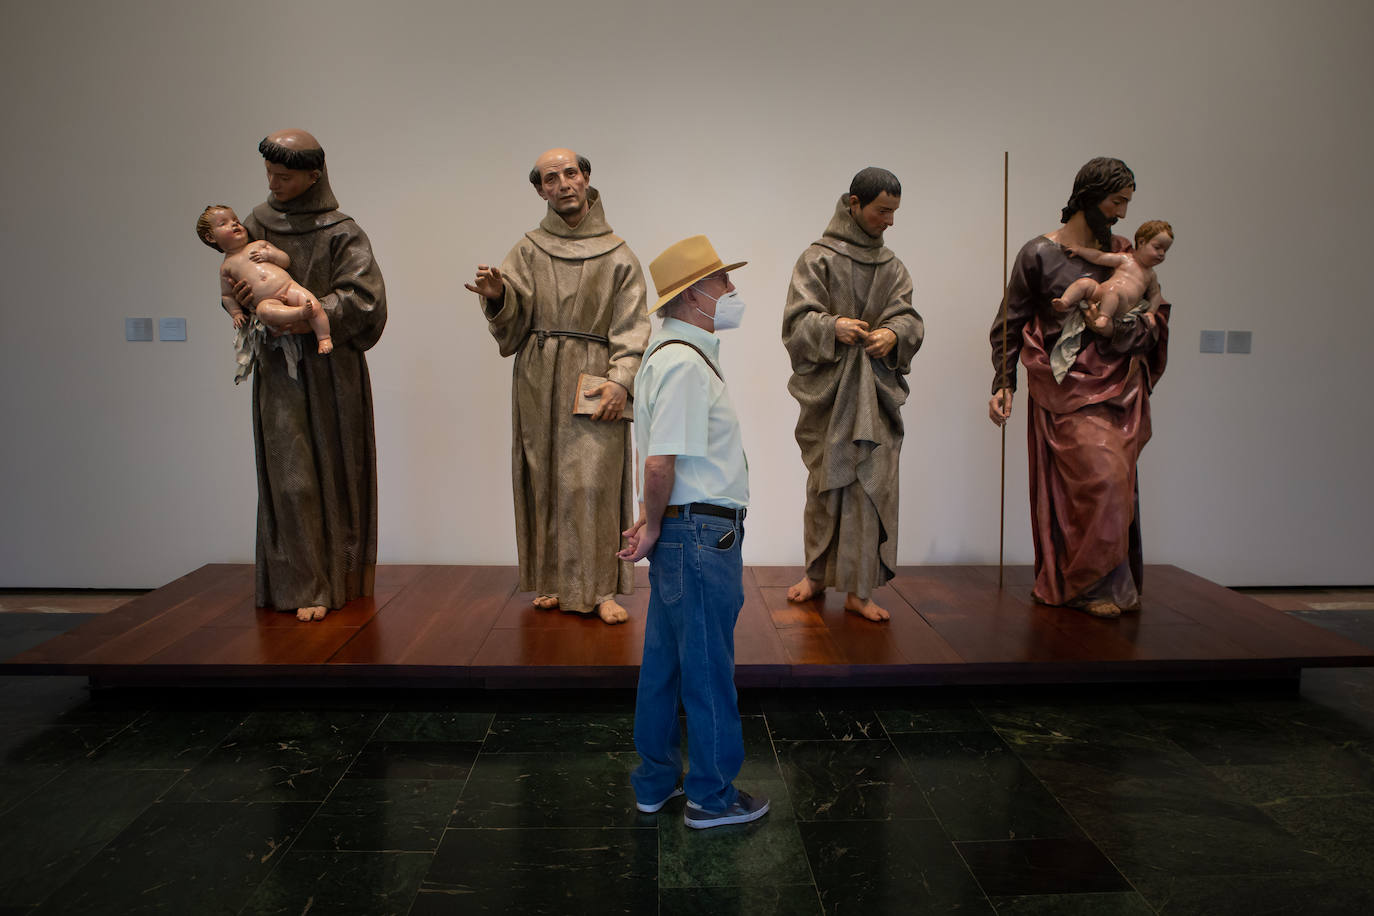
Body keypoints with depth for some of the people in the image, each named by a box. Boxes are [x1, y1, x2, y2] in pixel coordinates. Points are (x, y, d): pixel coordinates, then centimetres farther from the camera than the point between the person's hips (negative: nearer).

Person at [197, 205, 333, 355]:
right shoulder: (226, 266, 19)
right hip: (267, 301, -2)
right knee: (264, 311, -38)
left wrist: (270, 255, 1)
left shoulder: (259, 245, 20)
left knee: (314, 305, -25)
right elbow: (226, 295, 24)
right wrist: (236, 313, 9)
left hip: (289, 287, 2)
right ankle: (301, 312, -44)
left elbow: (287, 260, 18)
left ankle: (324, 339, -19)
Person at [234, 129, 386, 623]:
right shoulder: (256, 224, 8)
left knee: (337, 472, 5)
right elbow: (234, 281, 15)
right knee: (290, 477, 0)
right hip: (279, 371, 3)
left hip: (331, 370, -2)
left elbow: (365, 294, -15)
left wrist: (309, 317, -23)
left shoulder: (341, 232, -5)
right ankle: (306, 588, 8)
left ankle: (346, 581, 18)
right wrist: (242, 296, -8)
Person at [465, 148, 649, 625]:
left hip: (594, 381, -2)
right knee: (544, 479, 5)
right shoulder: (528, 251, 10)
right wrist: (498, 296, -17)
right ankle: (553, 581, 16)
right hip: (538, 383, 2)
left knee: (594, 482, -7)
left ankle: (600, 589, -1)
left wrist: (621, 379, -13)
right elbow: (513, 323, 4)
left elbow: (632, 327, 0)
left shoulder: (617, 254, 5)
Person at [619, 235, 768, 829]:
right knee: (708, 670, 3)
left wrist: (653, 523, 15)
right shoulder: (685, 362, -18)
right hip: (702, 534, -10)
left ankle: (656, 782, 31)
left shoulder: (667, 353, 15)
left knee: (664, 663, 17)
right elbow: (660, 463, -25)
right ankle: (713, 797, 19)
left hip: (678, 533, 10)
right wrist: (654, 526, -11)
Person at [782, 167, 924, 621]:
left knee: (872, 483, -3)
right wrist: (832, 327, -27)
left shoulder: (891, 265, 15)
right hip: (826, 389, -3)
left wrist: (894, 333, -16)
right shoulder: (818, 258, 0)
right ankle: (816, 572, 24)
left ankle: (858, 589, 4)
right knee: (825, 482, 6)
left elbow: (909, 317, 6)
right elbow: (797, 320, -8)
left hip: (876, 389, 3)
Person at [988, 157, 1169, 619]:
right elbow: (1011, 323, 2)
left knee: (1117, 484, 5)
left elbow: (1149, 326, 9)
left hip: (1116, 385, 5)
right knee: (1101, 475, -13)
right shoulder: (1039, 254, 0)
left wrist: (1114, 330, -13)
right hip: (1067, 385, -5)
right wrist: (1003, 383, -5)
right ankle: (1095, 584, 1)